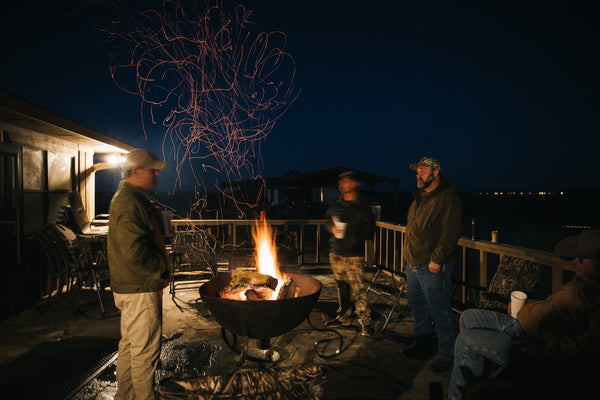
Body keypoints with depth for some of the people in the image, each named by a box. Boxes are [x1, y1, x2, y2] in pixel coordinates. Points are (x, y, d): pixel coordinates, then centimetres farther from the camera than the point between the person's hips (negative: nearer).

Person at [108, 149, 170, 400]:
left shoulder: (126, 197, 14)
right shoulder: (130, 202, -21)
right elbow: (135, 252, -29)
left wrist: (159, 268, 13)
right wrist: (160, 268, -14)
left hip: (129, 287, 11)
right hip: (140, 289, -11)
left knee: (129, 345, 22)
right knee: (145, 350, 2)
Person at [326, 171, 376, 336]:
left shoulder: (362, 206, -5)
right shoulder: (335, 205, 11)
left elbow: (369, 230, -7)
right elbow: (328, 221, 24)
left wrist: (354, 240, -20)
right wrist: (332, 227, 1)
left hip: (353, 256, -5)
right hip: (336, 254, 6)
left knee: (358, 289, -7)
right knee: (341, 287, 15)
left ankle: (365, 322, 4)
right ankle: (344, 317, 30)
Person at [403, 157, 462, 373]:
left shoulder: (447, 198, -13)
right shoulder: (419, 197, 15)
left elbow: (450, 232, -20)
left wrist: (437, 259, -23)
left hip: (433, 267, -9)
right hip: (414, 264, 9)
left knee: (439, 312, 0)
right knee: (417, 305, 19)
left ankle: (446, 355, 15)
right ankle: (423, 345, 36)